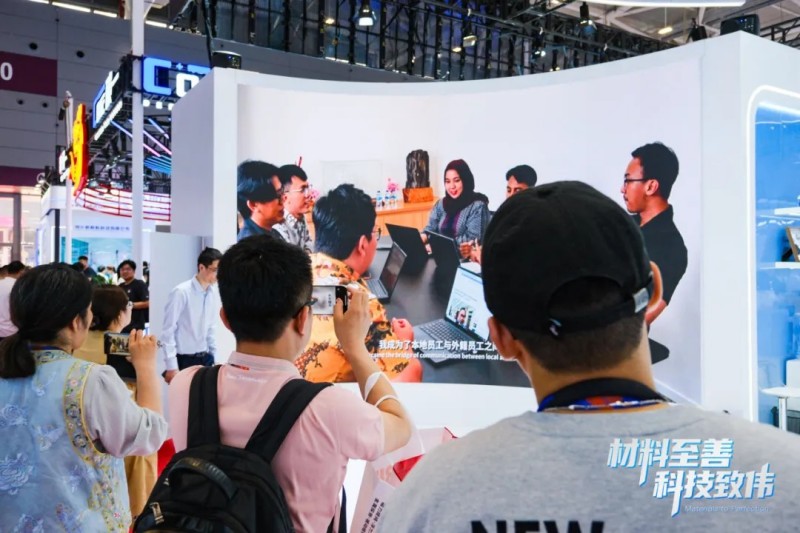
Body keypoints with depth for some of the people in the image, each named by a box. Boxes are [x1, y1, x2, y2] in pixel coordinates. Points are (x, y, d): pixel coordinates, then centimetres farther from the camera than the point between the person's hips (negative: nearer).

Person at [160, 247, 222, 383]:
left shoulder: (213, 295, 3)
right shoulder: (181, 292, -14)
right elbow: (168, 331, -12)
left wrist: (213, 358, 12)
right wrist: (171, 366, -13)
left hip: (205, 359, 6)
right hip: (184, 361, -6)